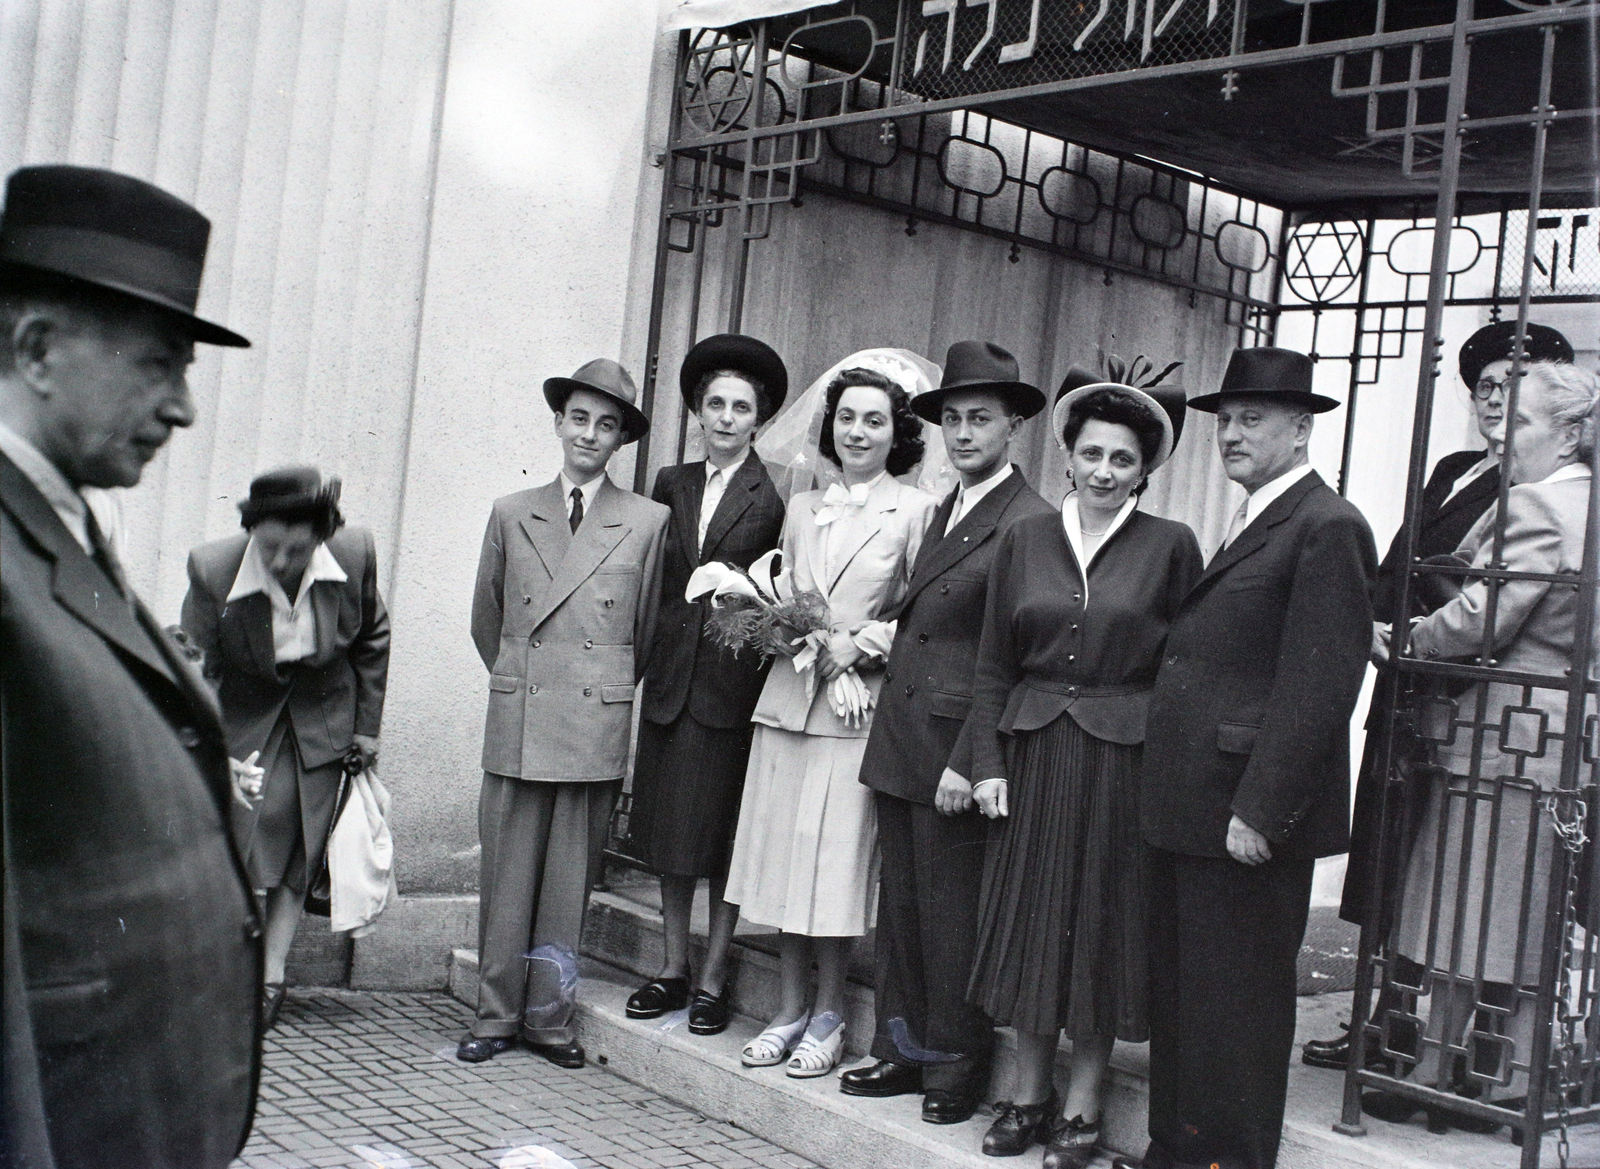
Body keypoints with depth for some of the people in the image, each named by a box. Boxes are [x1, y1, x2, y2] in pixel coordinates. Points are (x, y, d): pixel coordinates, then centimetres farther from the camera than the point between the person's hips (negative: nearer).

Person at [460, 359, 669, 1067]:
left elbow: (645, 632, 8)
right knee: (507, 872, 4)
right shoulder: (511, 515, 9)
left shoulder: (648, 522, 3)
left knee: (571, 876, 4)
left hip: (597, 726, -1)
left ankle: (548, 1016, 15)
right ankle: (496, 1015, 15)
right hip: (516, 723, 1)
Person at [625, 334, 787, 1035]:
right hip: (671, 676, 5)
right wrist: (650, 655, 5)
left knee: (723, 833, 3)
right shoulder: (672, 485, 10)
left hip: (735, 680, -5)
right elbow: (653, 579, 12)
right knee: (668, 830, 10)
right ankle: (673, 969, 22)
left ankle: (712, 982, 13)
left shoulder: (777, 496, -4)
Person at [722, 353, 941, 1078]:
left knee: (835, 857, -2)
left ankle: (829, 1013, 13)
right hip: (788, 699, 5)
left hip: (860, 708, -5)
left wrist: (858, 644, -13)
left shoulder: (916, 511, -1)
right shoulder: (802, 509, 15)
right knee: (781, 853, 6)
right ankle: (790, 1009, 18)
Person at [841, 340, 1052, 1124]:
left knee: (952, 911, 2)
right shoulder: (943, 510, 16)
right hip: (899, 740, 8)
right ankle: (901, 1050, 25)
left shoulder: (1030, 525, -12)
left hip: (958, 745, -8)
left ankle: (956, 1068, 16)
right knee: (900, 905, 14)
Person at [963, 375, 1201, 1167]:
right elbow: (994, 665, 7)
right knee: (1029, 920, 9)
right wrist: (987, 761, 0)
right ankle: (1028, 1095, 22)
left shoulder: (1171, 546, -2)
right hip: (1033, 756, 3)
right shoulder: (1025, 540, 5)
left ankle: (1082, 1105, 18)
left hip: (1123, 763, -2)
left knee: (1103, 925, 6)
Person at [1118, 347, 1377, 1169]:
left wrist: (1259, 811, -21)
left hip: (1248, 824, -10)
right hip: (1188, 810, 10)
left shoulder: (1326, 529, -12)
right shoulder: (1250, 525, 18)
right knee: (1176, 996, 17)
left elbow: (1318, 687, -19)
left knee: (1235, 1005, 1)